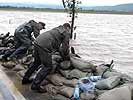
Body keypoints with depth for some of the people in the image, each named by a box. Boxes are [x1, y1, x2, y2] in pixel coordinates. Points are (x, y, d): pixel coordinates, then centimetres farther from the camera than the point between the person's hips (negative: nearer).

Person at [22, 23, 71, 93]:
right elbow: (65, 47, 5)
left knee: (37, 62, 27)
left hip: (37, 42, 9)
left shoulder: (57, 29, 31)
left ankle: (25, 79, 35)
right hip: (44, 46, -9)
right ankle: (35, 85, -2)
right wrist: (65, 57, 22)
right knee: (48, 67, 1)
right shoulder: (66, 33, 7)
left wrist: (60, 52, 43)